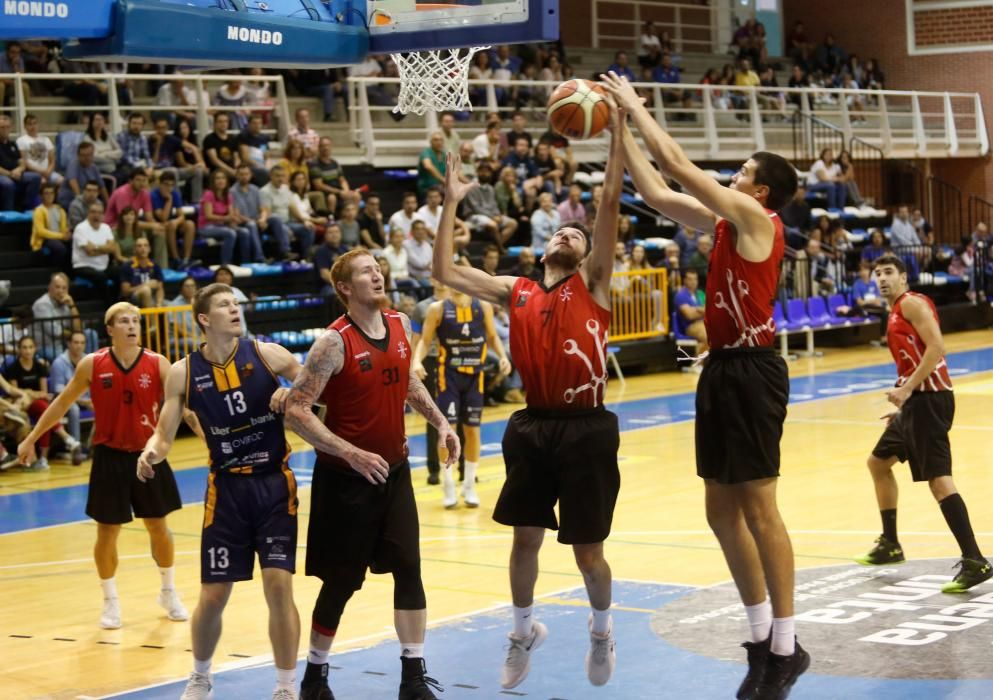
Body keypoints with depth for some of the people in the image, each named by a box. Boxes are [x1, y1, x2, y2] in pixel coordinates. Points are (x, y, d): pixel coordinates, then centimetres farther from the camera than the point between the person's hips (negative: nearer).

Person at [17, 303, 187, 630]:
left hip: (147, 455, 1)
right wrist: (31, 439, 8)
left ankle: (169, 593, 30)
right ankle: (110, 601, 22)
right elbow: (62, 403, 4)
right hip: (109, 457, -1)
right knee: (107, 532, 4)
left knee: (159, 527, 10)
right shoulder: (92, 364, -7)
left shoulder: (157, 364, -8)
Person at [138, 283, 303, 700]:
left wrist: (292, 394, -19)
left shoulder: (265, 354, -5)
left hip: (274, 483, -1)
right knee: (213, 596, 4)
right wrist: (150, 453, -21)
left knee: (279, 585, -9)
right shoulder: (183, 372, -3)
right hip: (226, 488, 1)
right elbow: (164, 435, 1)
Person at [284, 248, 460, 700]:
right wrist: (351, 453, -26)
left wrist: (439, 422, 10)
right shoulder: (335, 342, -18)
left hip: (393, 470, 5)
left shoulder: (400, 325, 1)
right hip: (346, 477, -5)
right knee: (340, 582, 4)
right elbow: (296, 410, -20)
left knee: (408, 568, 0)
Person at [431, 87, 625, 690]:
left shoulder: (593, 283, 0)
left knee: (588, 550, 2)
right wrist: (452, 203, 3)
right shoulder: (515, 292, 10)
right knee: (525, 538, 11)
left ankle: (602, 629, 29)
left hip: (587, 428, -3)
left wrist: (617, 133, -17)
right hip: (532, 426, 3)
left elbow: (610, 204, -10)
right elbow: (445, 272, 6)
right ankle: (525, 632, 33)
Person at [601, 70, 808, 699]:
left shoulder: (756, 219, -11)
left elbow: (678, 165, -14)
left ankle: (787, 647, 3)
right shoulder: (727, 224, 13)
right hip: (724, 369, 9)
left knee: (759, 508, -5)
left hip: (752, 371, -9)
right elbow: (658, 193, 17)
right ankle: (763, 635, 21)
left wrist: (635, 104, -5)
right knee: (723, 510, 11)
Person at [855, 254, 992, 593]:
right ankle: (890, 545, 32)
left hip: (928, 398, -11)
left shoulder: (912, 302, -8)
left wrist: (906, 389, -21)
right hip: (916, 399, 11)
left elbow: (936, 347, -19)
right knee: (878, 462, 22)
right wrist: (904, 402, 23)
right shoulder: (897, 312, 21)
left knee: (938, 478, -16)